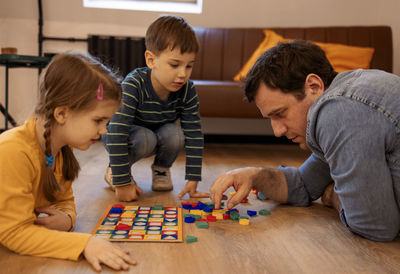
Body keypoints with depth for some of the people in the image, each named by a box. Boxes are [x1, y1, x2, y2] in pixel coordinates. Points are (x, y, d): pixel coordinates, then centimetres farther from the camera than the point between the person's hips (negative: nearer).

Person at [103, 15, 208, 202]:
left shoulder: (187, 90, -22)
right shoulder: (133, 85, -35)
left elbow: (194, 135, -20)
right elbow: (116, 135, -38)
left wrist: (193, 180, -23)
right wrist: (122, 183, -38)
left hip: (160, 134, 4)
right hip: (127, 136, -3)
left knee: (175, 134, -28)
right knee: (145, 138, -35)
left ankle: (161, 169, 3)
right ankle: (114, 170, -5)